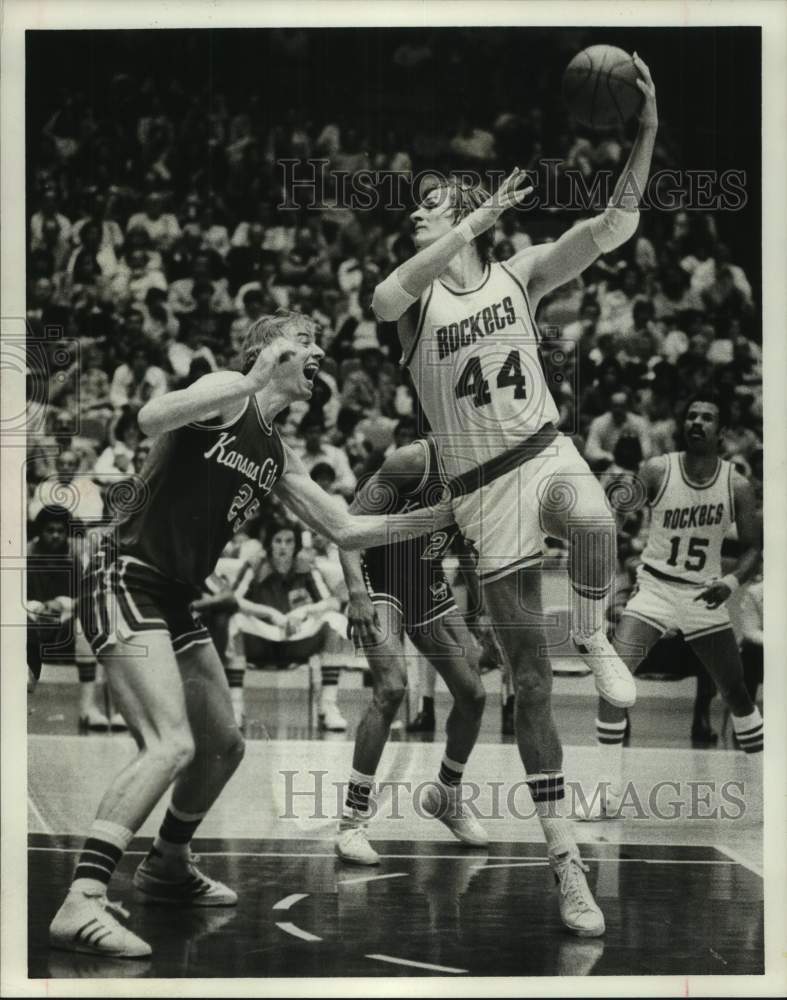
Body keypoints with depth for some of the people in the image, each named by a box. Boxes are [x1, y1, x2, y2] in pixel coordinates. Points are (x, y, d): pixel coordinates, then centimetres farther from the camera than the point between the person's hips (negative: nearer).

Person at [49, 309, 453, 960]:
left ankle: (168, 867, 38)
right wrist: (253, 383, -27)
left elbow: (346, 529, 19)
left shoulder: (277, 457, 18)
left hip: (175, 602, 10)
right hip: (125, 581, -10)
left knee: (224, 745, 17)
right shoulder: (229, 394, -6)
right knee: (171, 745, -23)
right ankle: (82, 905, -25)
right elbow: (151, 420, -26)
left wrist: (441, 517, 15)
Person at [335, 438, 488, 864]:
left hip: (429, 584, 7)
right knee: (392, 686, -25)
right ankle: (352, 821, -17)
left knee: (473, 695, 5)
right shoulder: (416, 460, -22)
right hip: (382, 580, -7)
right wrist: (357, 590, -32)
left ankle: (447, 795, 31)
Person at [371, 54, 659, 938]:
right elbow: (386, 296, -26)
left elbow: (613, 229, -6)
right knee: (530, 679, -2)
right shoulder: (414, 299, 0)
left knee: (592, 523, -39)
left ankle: (594, 639, -6)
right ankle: (565, 864, 5)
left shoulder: (518, 274, 4)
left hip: (546, 452, 1)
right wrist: (481, 220, -31)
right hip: (482, 490, 0)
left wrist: (645, 134, -20)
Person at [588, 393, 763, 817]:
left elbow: (752, 549, 1)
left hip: (705, 596, 2)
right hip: (655, 588, -1)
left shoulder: (737, 487, -7)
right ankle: (610, 791, -11)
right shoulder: (657, 471, -11)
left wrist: (730, 582, -17)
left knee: (737, 693, 9)